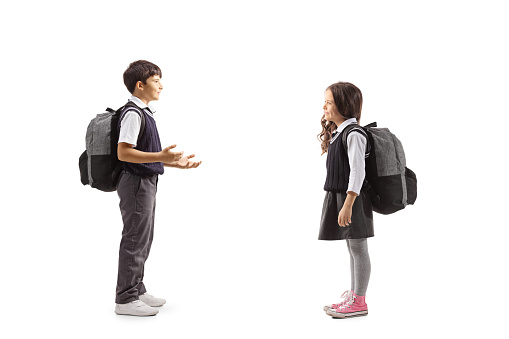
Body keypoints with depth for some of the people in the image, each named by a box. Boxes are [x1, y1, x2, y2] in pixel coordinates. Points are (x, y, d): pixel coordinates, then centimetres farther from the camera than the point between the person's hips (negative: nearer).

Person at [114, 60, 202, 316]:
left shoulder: (145, 113, 15)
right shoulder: (133, 114, -16)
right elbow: (124, 153, -23)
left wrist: (174, 162, 14)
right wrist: (160, 157, -29)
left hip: (146, 183, 10)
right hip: (136, 183, -10)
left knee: (144, 240, 17)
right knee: (135, 240, -3)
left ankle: (137, 290, 29)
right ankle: (125, 299, 7)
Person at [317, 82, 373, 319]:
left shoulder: (353, 134, -17)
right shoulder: (336, 133, 13)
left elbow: (358, 172, -22)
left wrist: (348, 205, -25)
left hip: (353, 199, -9)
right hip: (338, 197, 9)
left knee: (358, 249, -1)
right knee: (352, 249, 16)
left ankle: (359, 302, 8)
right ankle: (353, 295, 26)